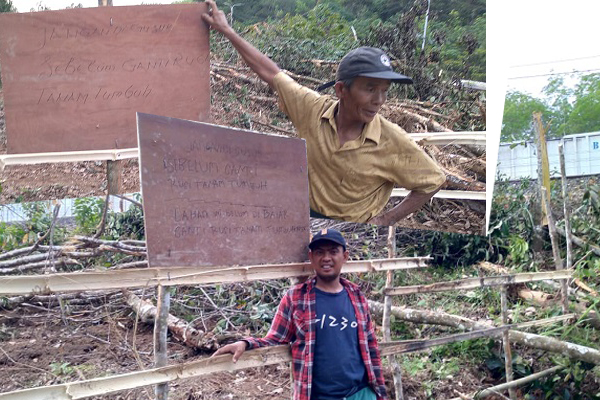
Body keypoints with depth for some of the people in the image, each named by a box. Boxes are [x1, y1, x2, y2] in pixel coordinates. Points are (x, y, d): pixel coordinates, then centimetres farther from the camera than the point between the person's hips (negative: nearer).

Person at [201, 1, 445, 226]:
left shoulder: (393, 142, -19)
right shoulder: (314, 109, -12)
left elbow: (432, 182, -4)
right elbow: (270, 73, -1)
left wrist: (388, 219, -8)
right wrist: (225, 30, 5)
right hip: (308, 214, 3)